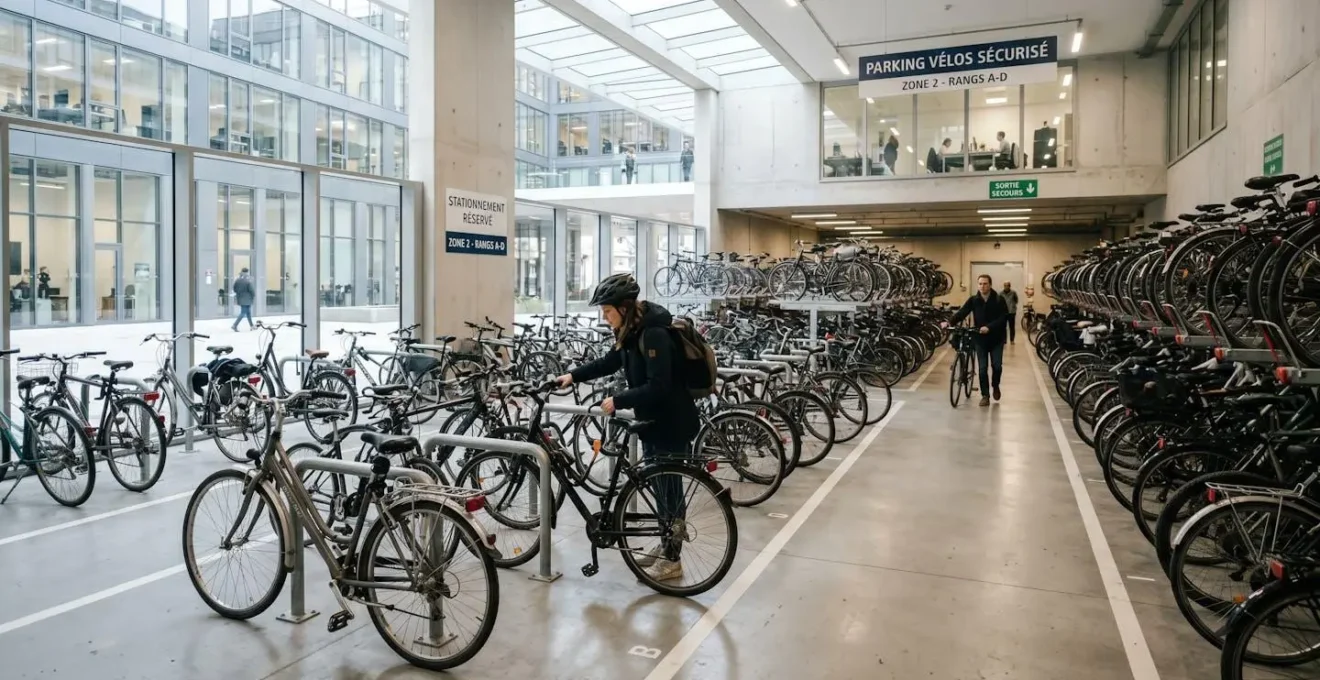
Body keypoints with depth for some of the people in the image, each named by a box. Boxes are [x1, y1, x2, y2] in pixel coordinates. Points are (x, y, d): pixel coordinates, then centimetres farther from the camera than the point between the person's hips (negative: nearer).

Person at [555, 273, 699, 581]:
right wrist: (574, 376, 9)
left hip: (672, 423, -9)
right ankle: (665, 547, 31)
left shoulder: (654, 334, -25)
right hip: (653, 419, 9)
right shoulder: (631, 330, 4)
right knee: (657, 485, 17)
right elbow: (611, 362, 18)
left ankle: (672, 559, 14)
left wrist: (618, 401, -24)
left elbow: (658, 386, -30)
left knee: (669, 488, 1)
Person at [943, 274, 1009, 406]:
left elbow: (1003, 317, -16)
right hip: (980, 338, 1)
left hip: (996, 338, -1)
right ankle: (985, 395, 12)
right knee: (982, 368, 0)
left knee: (997, 366, -2)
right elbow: (962, 312, -14)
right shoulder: (973, 300, -2)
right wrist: (949, 322, -31)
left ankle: (995, 386, 28)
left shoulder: (999, 300, -7)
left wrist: (989, 327, -30)